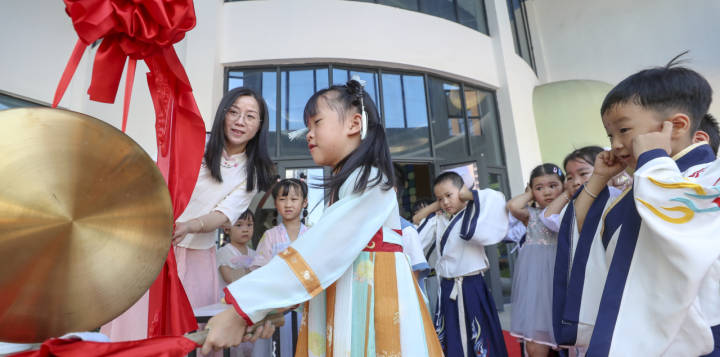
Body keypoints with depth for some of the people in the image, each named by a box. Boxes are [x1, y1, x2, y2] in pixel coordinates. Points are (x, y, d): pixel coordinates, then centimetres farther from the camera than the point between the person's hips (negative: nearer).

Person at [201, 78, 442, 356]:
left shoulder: (369, 180, -13)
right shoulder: (345, 183, 16)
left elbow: (319, 253, -23)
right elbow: (320, 252, 10)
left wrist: (241, 311, -22)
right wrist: (269, 308, 4)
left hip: (371, 302, -8)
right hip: (341, 307, 8)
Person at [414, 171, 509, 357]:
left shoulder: (473, 214, -8)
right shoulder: (439, 220, 9)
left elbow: (495, 199, -24)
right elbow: (416, 221, 12)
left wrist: (469, 194, -10)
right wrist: (436, 205, 4)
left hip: (472, 286, -5)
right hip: (447, 288, 6)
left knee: (480, 341, 3)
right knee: (448, 341, 14)